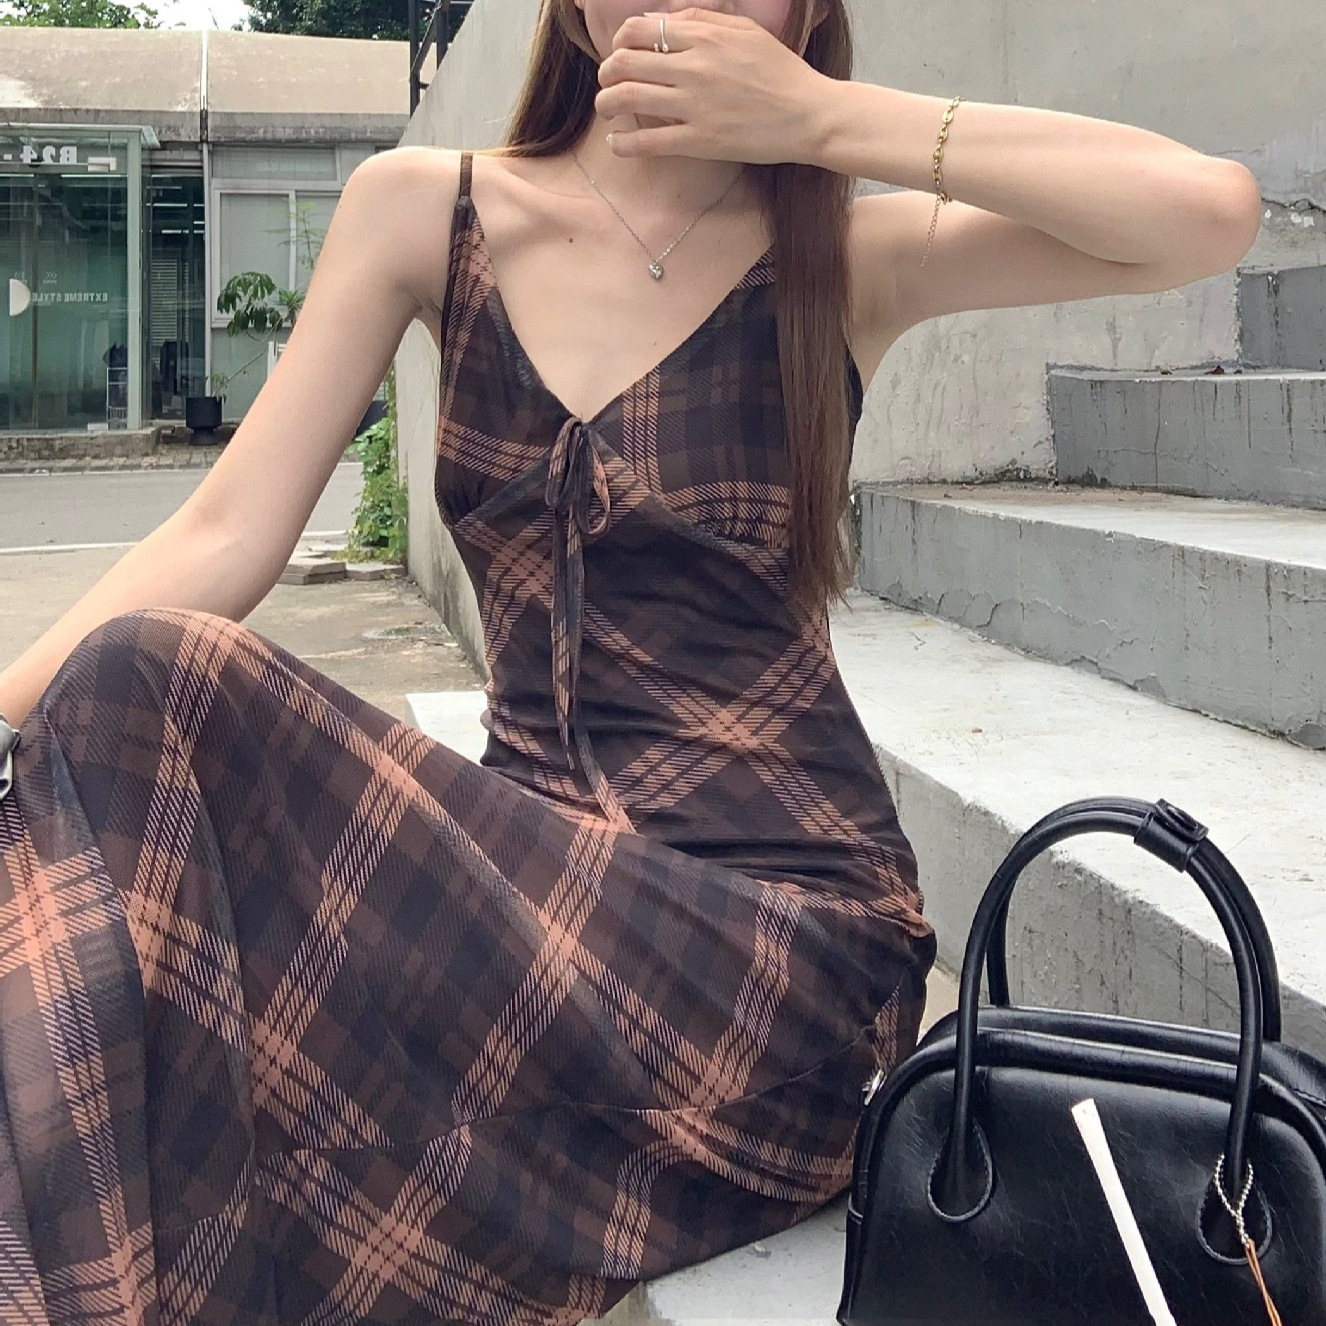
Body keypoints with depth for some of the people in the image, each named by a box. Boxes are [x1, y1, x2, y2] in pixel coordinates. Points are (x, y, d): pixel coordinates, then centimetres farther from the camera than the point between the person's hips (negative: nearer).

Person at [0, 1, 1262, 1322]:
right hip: (537, 857, 4)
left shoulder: (850, 258, 3)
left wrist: (822, 114, -12)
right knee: (125, 691, -20)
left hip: (778, 938, -3)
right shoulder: (421, 213, 9)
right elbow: (226, 537, 3)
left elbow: (1212, 212, -12)